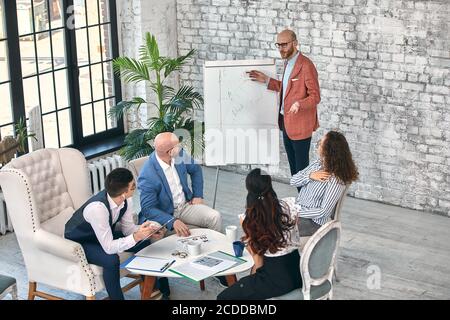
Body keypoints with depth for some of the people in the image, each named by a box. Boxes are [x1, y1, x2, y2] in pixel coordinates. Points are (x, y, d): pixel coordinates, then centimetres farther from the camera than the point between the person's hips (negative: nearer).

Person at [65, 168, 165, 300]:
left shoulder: (125, 200, -19)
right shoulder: (97, 208, -40)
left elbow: (128, 227, -3)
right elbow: (108, 247, -35)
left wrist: (148, 232, -20)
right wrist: (136, 237, -44)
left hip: (104, 235, 7)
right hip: (78, 243, -7)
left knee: (144, 243, -2)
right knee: (111, 260, -32)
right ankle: (117, 297, -11)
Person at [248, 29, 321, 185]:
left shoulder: (306, 65, -17)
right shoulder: (288, 62, 12)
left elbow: (315, 96, -17)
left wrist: (299, 104, -35)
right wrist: (266, 80, 10)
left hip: (299, 125, -9)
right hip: (286, 122, 9)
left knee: (301, 167, -4)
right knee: (293, 168, 14)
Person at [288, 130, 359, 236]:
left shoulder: (335, 180, -22)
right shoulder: (319, 163, 1)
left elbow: (323, 211, -20)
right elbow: (293, 181, 4)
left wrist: (297, 213, -20)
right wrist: (310, 176, -15)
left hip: (312, 222, -8)